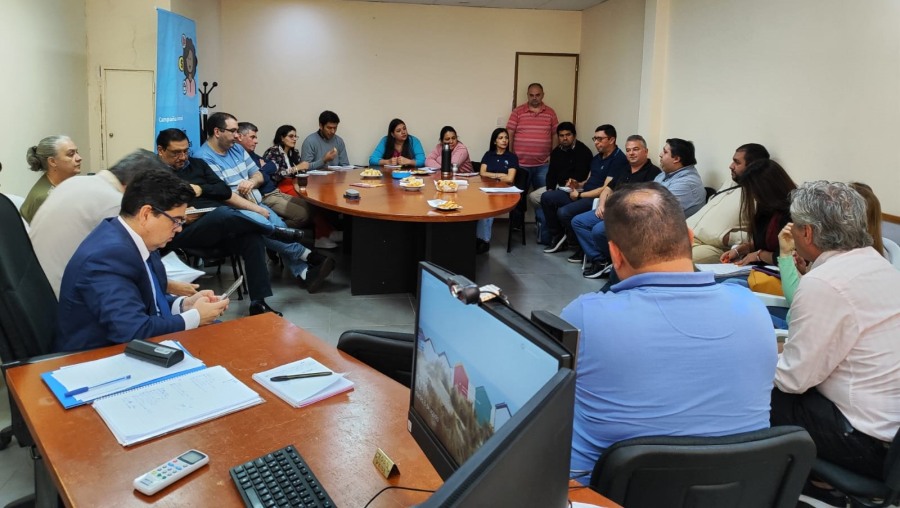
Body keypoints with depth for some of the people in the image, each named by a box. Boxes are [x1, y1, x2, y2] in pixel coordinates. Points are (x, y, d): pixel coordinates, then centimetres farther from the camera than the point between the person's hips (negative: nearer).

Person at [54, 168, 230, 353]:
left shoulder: (135, 240, -1)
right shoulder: (108, 256, -27)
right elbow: (133, 332, -31)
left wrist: (184, 304, -4)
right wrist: (195, 317, -19)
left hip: (126, 346, 8)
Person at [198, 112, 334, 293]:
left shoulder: (237, 148, 15)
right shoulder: (204, 158, -9)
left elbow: (258, 175, 21)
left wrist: (252, 182, -6)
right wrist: (258, 210, -16)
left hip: (256, 203, 7)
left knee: (280, 227, -20)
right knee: (262, 225, -33)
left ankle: (303, 271, -30)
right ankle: (307, 255, -24)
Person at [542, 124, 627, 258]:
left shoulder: (619, 159, -14)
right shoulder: (597, 157, 17)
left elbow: (606, 189, -20)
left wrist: (580, 195, -14)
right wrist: (578, 184, 1)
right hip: (584, 194, 10)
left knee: (564, 212, -30)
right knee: (546, 197, 1)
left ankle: (580, 247, -7)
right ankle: (561, 236, 10)